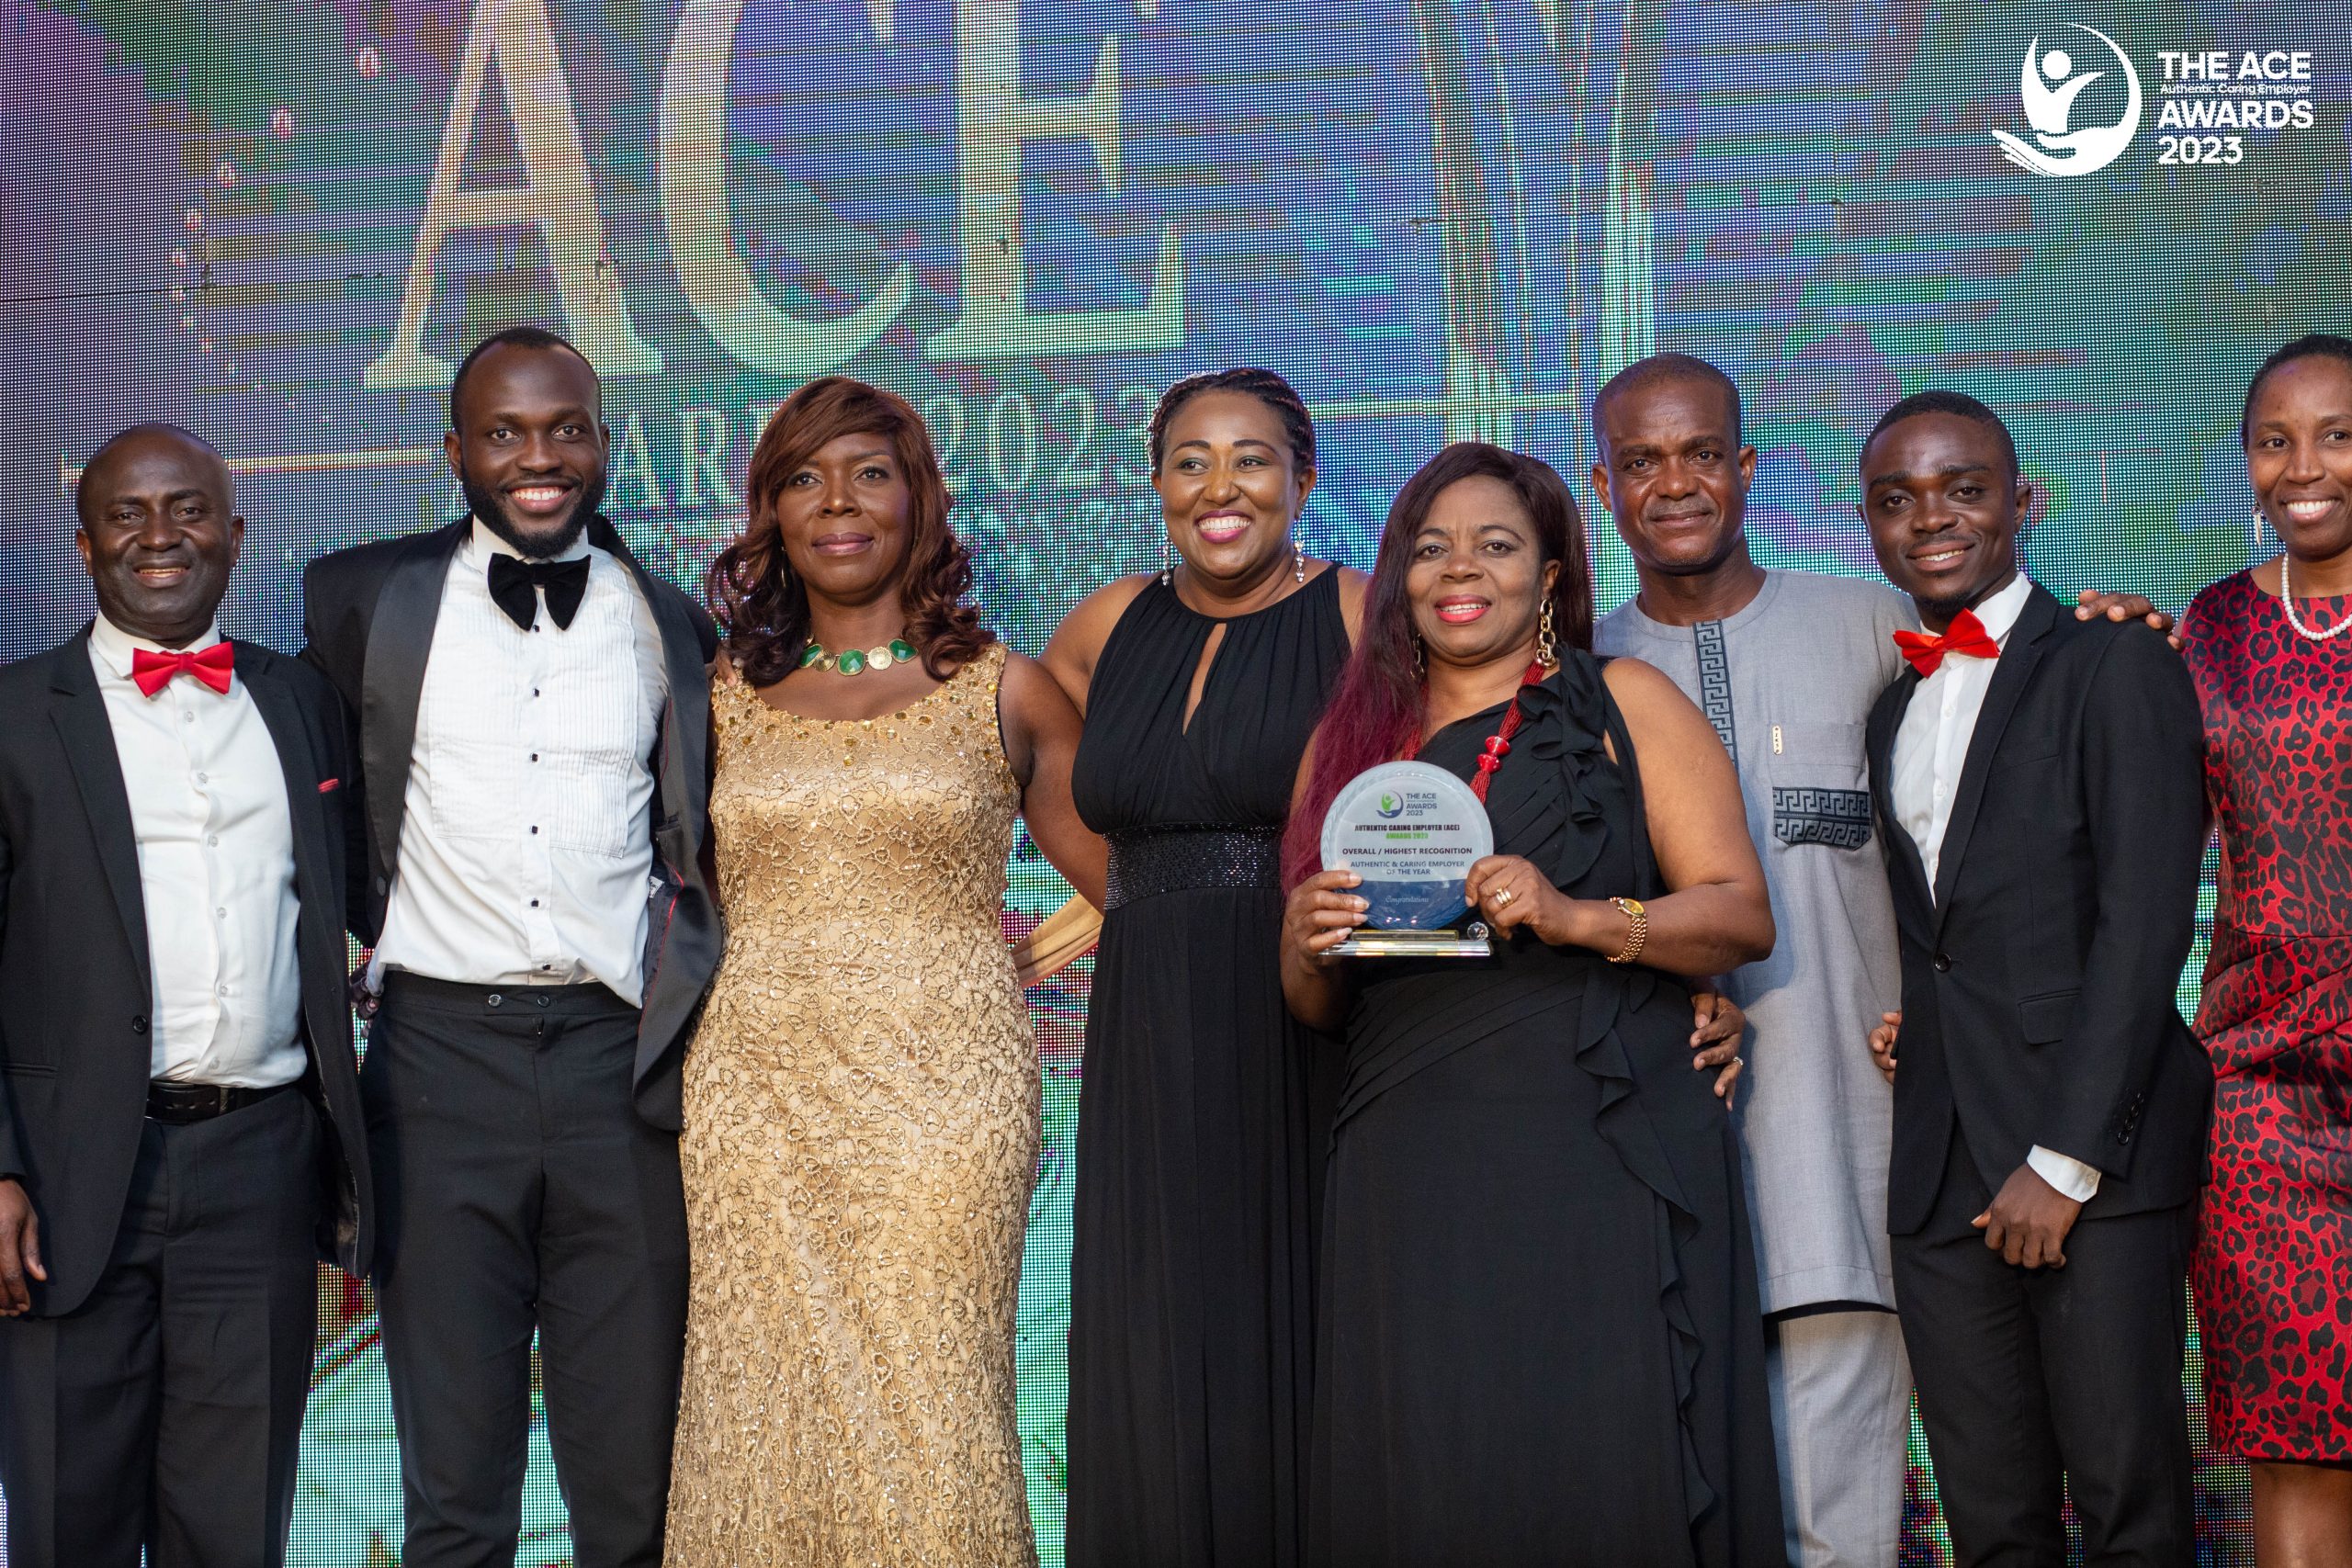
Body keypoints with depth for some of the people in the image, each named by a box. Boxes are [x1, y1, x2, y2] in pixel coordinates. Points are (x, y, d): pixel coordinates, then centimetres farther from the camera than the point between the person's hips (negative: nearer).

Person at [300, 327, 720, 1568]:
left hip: (620, 1054, 1)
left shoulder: (673, 626, 10)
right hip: (443, 1054, -1)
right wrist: (377, 923, 5)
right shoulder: (367, 600, 5)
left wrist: (682, 981, 5)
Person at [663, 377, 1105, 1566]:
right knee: (761, 1415, 0)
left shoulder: (1003, 691, 8)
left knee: (926, 1419, -6)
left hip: (941, 1095, -2)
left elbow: (1131, 885, 14)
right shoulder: (721, 696, 12)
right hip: (756, 1094, 2)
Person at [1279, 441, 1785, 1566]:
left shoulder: (1625, 705, 9)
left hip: (1602, 1159, -3)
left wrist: (1578, 917, -15)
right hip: (1411, 1171, 3)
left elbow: (1744, 914, 1)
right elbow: (1315, 1006, 20)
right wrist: (1310, 947, -3)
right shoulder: (1351, 741, 17)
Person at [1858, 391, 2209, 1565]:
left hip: (2098, 1157, -5)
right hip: (1939, 1171, 6)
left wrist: (2064, 1159, -13)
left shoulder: (2114, 665, 0)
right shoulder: (1890, 712, 21)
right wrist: (1894, 1015, -1)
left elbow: (2146, 920, -8)